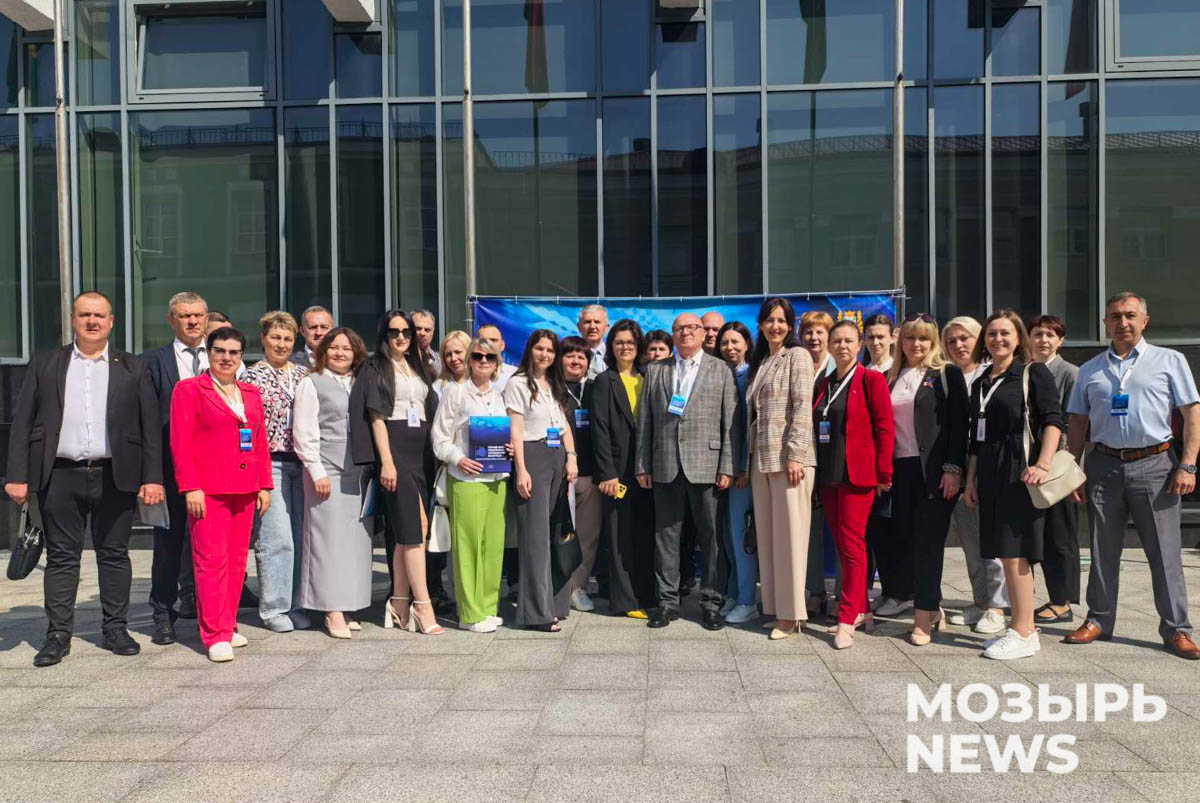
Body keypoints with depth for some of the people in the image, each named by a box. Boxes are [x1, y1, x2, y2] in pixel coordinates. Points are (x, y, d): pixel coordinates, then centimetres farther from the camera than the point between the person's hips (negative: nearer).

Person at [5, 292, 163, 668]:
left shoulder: (133, 368, 7)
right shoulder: (44, 364, 10)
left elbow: (151, 426, 3)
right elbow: (22, 422, 6)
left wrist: (153, 478, -4)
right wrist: (18, 476, -3)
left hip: (115, 478, 0)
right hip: (60, 477, 0)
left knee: (114, 555, 7)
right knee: (61, 557, 6)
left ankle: (115, 630, 18)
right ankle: (58, 635, 15)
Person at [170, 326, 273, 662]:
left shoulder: (251, 393, 16)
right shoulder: (189, 389, 1)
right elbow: (180, 443, -5)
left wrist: (264, 485, 11)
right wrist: (191, 487, -13)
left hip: (245, 488, 5)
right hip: (208, 489, -5)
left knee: (237, 558, 8)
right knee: (212, 558, -6)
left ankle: (228, 625, 19)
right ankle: (216, 635, -1)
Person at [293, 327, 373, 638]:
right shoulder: (311, 384, 3)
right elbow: (303, 434, -3)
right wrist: (317, 472, -9)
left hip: (358, 472, 5)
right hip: (327, 472, -5)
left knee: (356, 539, 4)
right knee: (330, 537, -5)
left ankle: (346, 607, 12)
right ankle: (332, 611, 0)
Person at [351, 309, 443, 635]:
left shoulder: (418, 369, 19)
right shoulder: (375, 369, 1)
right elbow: (376, 416, -7)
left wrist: (435, 456, 10)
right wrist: (386, 461, -15)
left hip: (419, 452, 6)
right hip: (394, 451, -6)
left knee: (414, 527, 5)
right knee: (412, 526, -11)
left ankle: (400, 603, 11)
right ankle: (423, 605, -10)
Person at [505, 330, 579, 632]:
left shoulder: (557, 386, 18)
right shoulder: (518, 383, -2)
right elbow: (516, 430, -7)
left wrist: (571, 457, 3)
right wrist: (521, 471, -15)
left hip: (559, 457, 6)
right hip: (533, 457, -6)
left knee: (555, 532, 7)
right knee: (536, 533, -7)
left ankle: (554, 602, 15)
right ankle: (538, 611, -4)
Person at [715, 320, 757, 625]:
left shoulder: (751, 376, -5)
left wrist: (746, 468, -13)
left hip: (742, 463, -6)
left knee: (741, 531, -4)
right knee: (729, 531, 10)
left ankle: (747, 601, 5)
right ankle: (733, 594, 19)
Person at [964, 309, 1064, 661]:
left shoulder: (1034, 372, -1)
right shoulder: (981, 383, 17)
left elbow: (1053, 419, -11)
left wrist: (1042, 464, -21)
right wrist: (971, 479, 16)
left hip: (1021, 470, -7)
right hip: (990, 474, 7)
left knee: (1013, 549, -9)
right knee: (1004, 552, 9)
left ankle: (1024, 634, -2)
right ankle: (1024, 625, 18)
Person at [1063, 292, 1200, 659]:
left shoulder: (1169, 360, 5)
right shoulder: (1089, 370, 12)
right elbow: (1077, 424, 13)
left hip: (1154, 465, -2)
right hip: (1104, 466, 3)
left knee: (1164, 551, 0)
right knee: (1103, 550, 9)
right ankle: (1099, 620, 18)